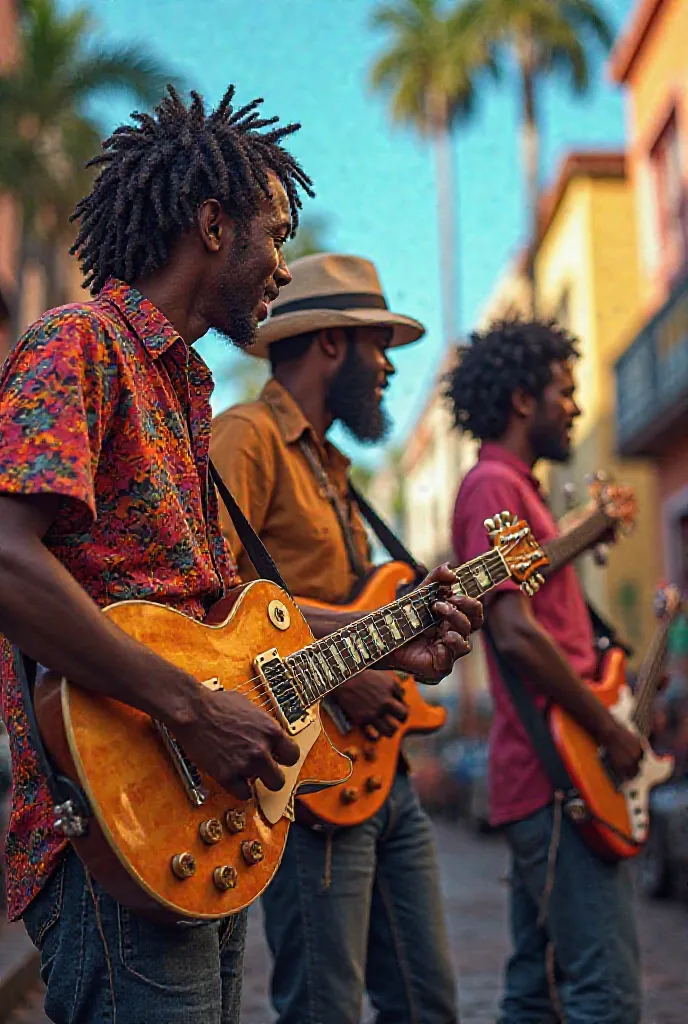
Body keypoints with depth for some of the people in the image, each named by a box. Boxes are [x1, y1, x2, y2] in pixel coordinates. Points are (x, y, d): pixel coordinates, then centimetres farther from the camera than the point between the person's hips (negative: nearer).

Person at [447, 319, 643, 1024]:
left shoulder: (518, 487, 21)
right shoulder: (493, 485, -10)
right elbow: (516, 632, -21)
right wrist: (613, 733, -14)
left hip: (542, 775, 10)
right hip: (557, 773, -10)